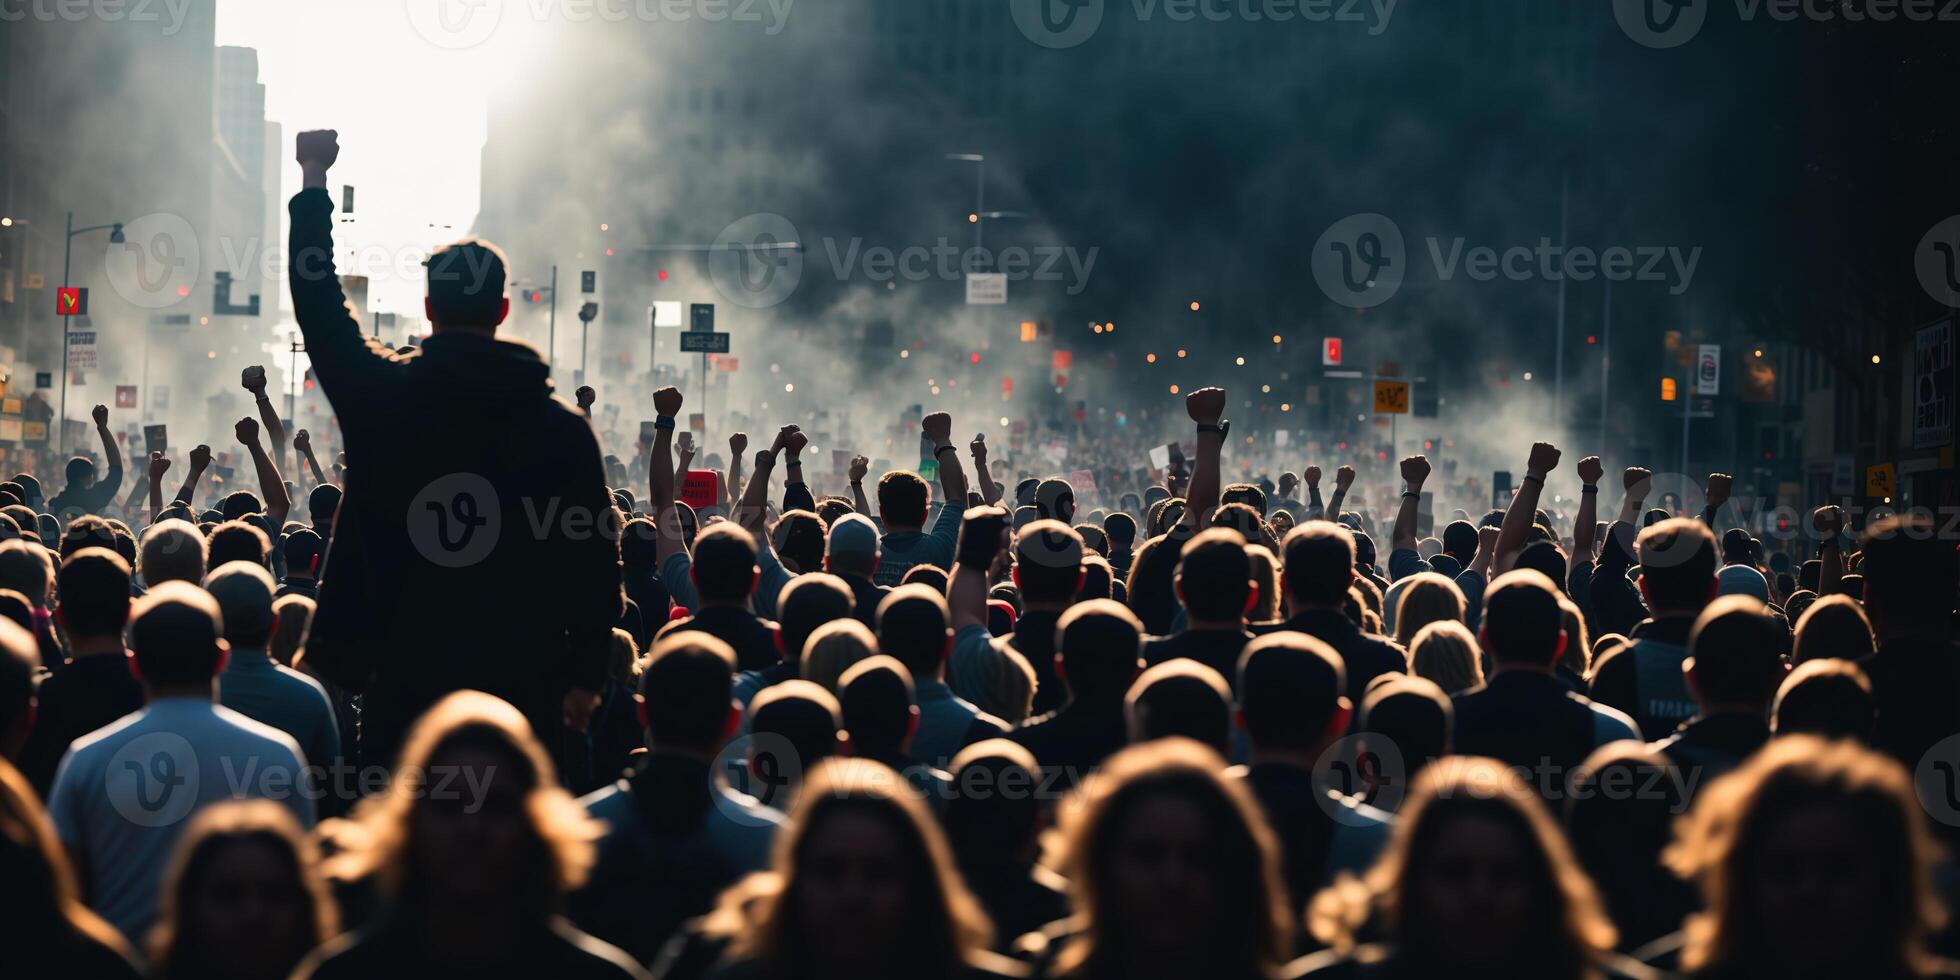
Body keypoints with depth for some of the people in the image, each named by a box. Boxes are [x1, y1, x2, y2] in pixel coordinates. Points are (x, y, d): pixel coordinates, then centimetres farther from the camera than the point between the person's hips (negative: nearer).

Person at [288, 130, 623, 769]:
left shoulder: (381, 395, -1)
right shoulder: (563, 427, -1)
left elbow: (318, 306, 14)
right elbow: (597, 562, 0)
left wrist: (313, 181, 23)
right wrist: (584, 678, 8)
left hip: (402, 675, 0)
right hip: (521, 685, 0)